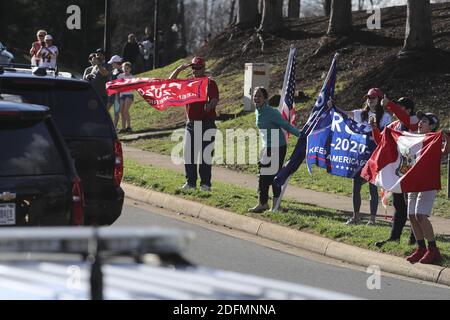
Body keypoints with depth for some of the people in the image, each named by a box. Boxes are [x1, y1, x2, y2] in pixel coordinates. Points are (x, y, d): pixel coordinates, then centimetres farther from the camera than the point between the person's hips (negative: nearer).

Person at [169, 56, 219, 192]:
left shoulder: (210, 83, -2)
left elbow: (215, 100, -12)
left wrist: (210, 106, -34)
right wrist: (179, 69, 0)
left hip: (207, 123, -5)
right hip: (191, 123, 5)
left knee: (206, 154, -1)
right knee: (189, 153, 5)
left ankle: (205, 183, 4)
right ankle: (191, 182, 13)